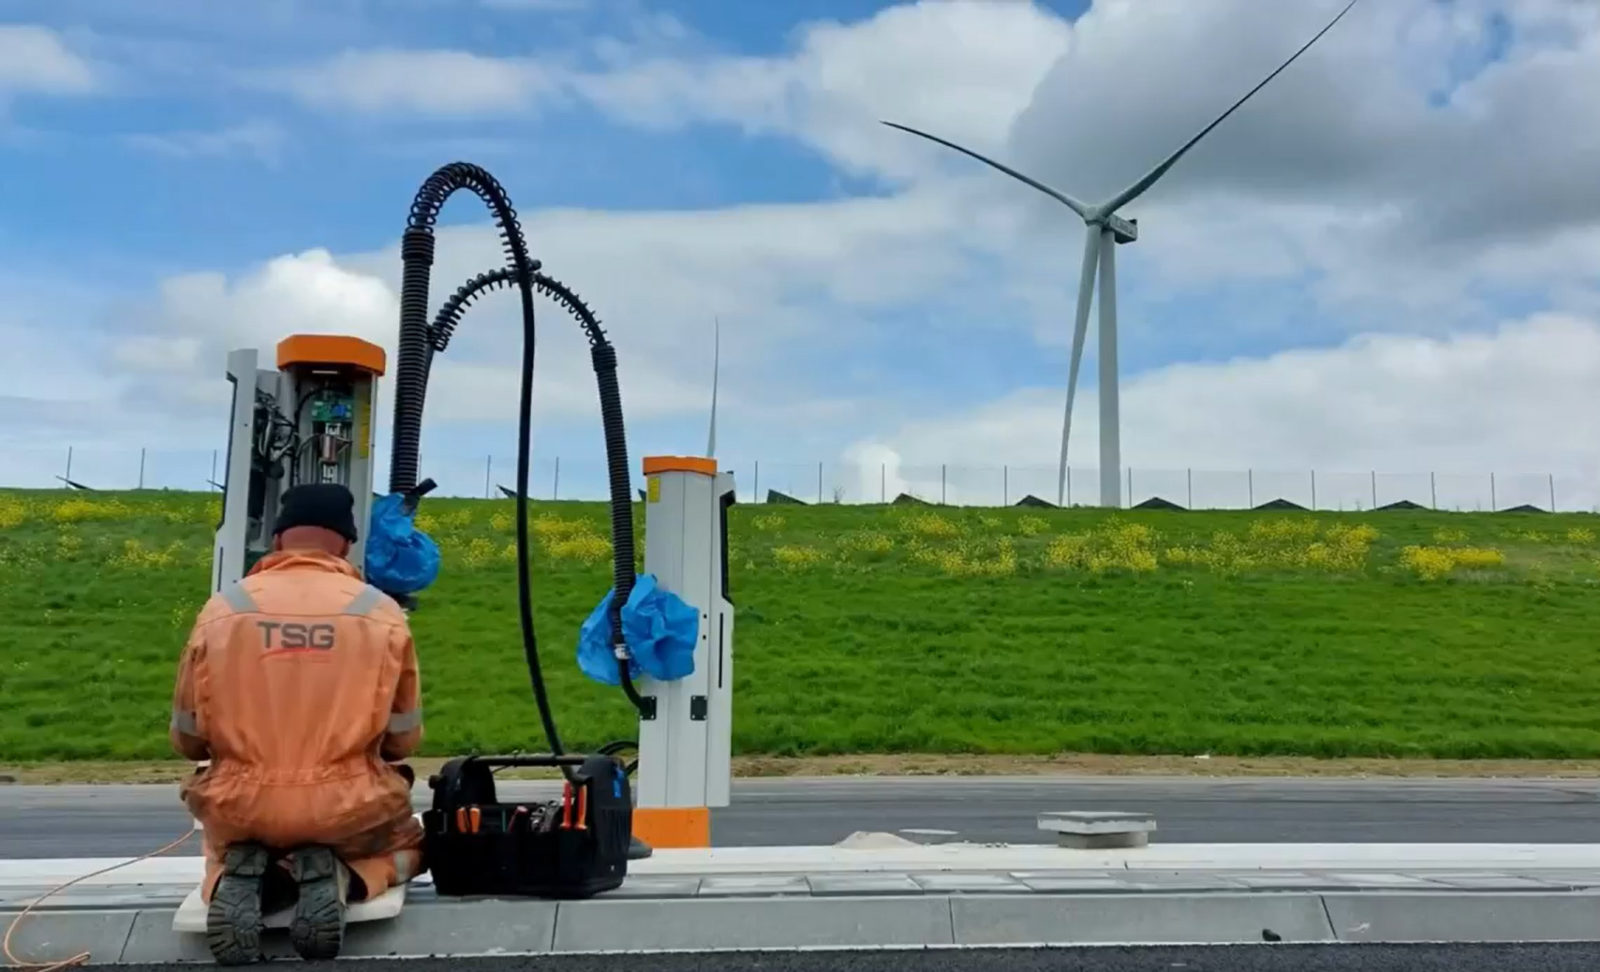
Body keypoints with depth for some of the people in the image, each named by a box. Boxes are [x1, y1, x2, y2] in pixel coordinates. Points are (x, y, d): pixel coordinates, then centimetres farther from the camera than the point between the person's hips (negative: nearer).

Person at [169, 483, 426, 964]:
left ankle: (235, 879, 0)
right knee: (406, 843, 32)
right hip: (348, 809, -2)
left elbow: (187, 740, 7)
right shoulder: (382, 612, -5)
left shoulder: (221, 609, -3)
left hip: (241, 810, 2)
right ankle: (336, 876, -2)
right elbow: (403, 740, 3)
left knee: (225, 852, 38)